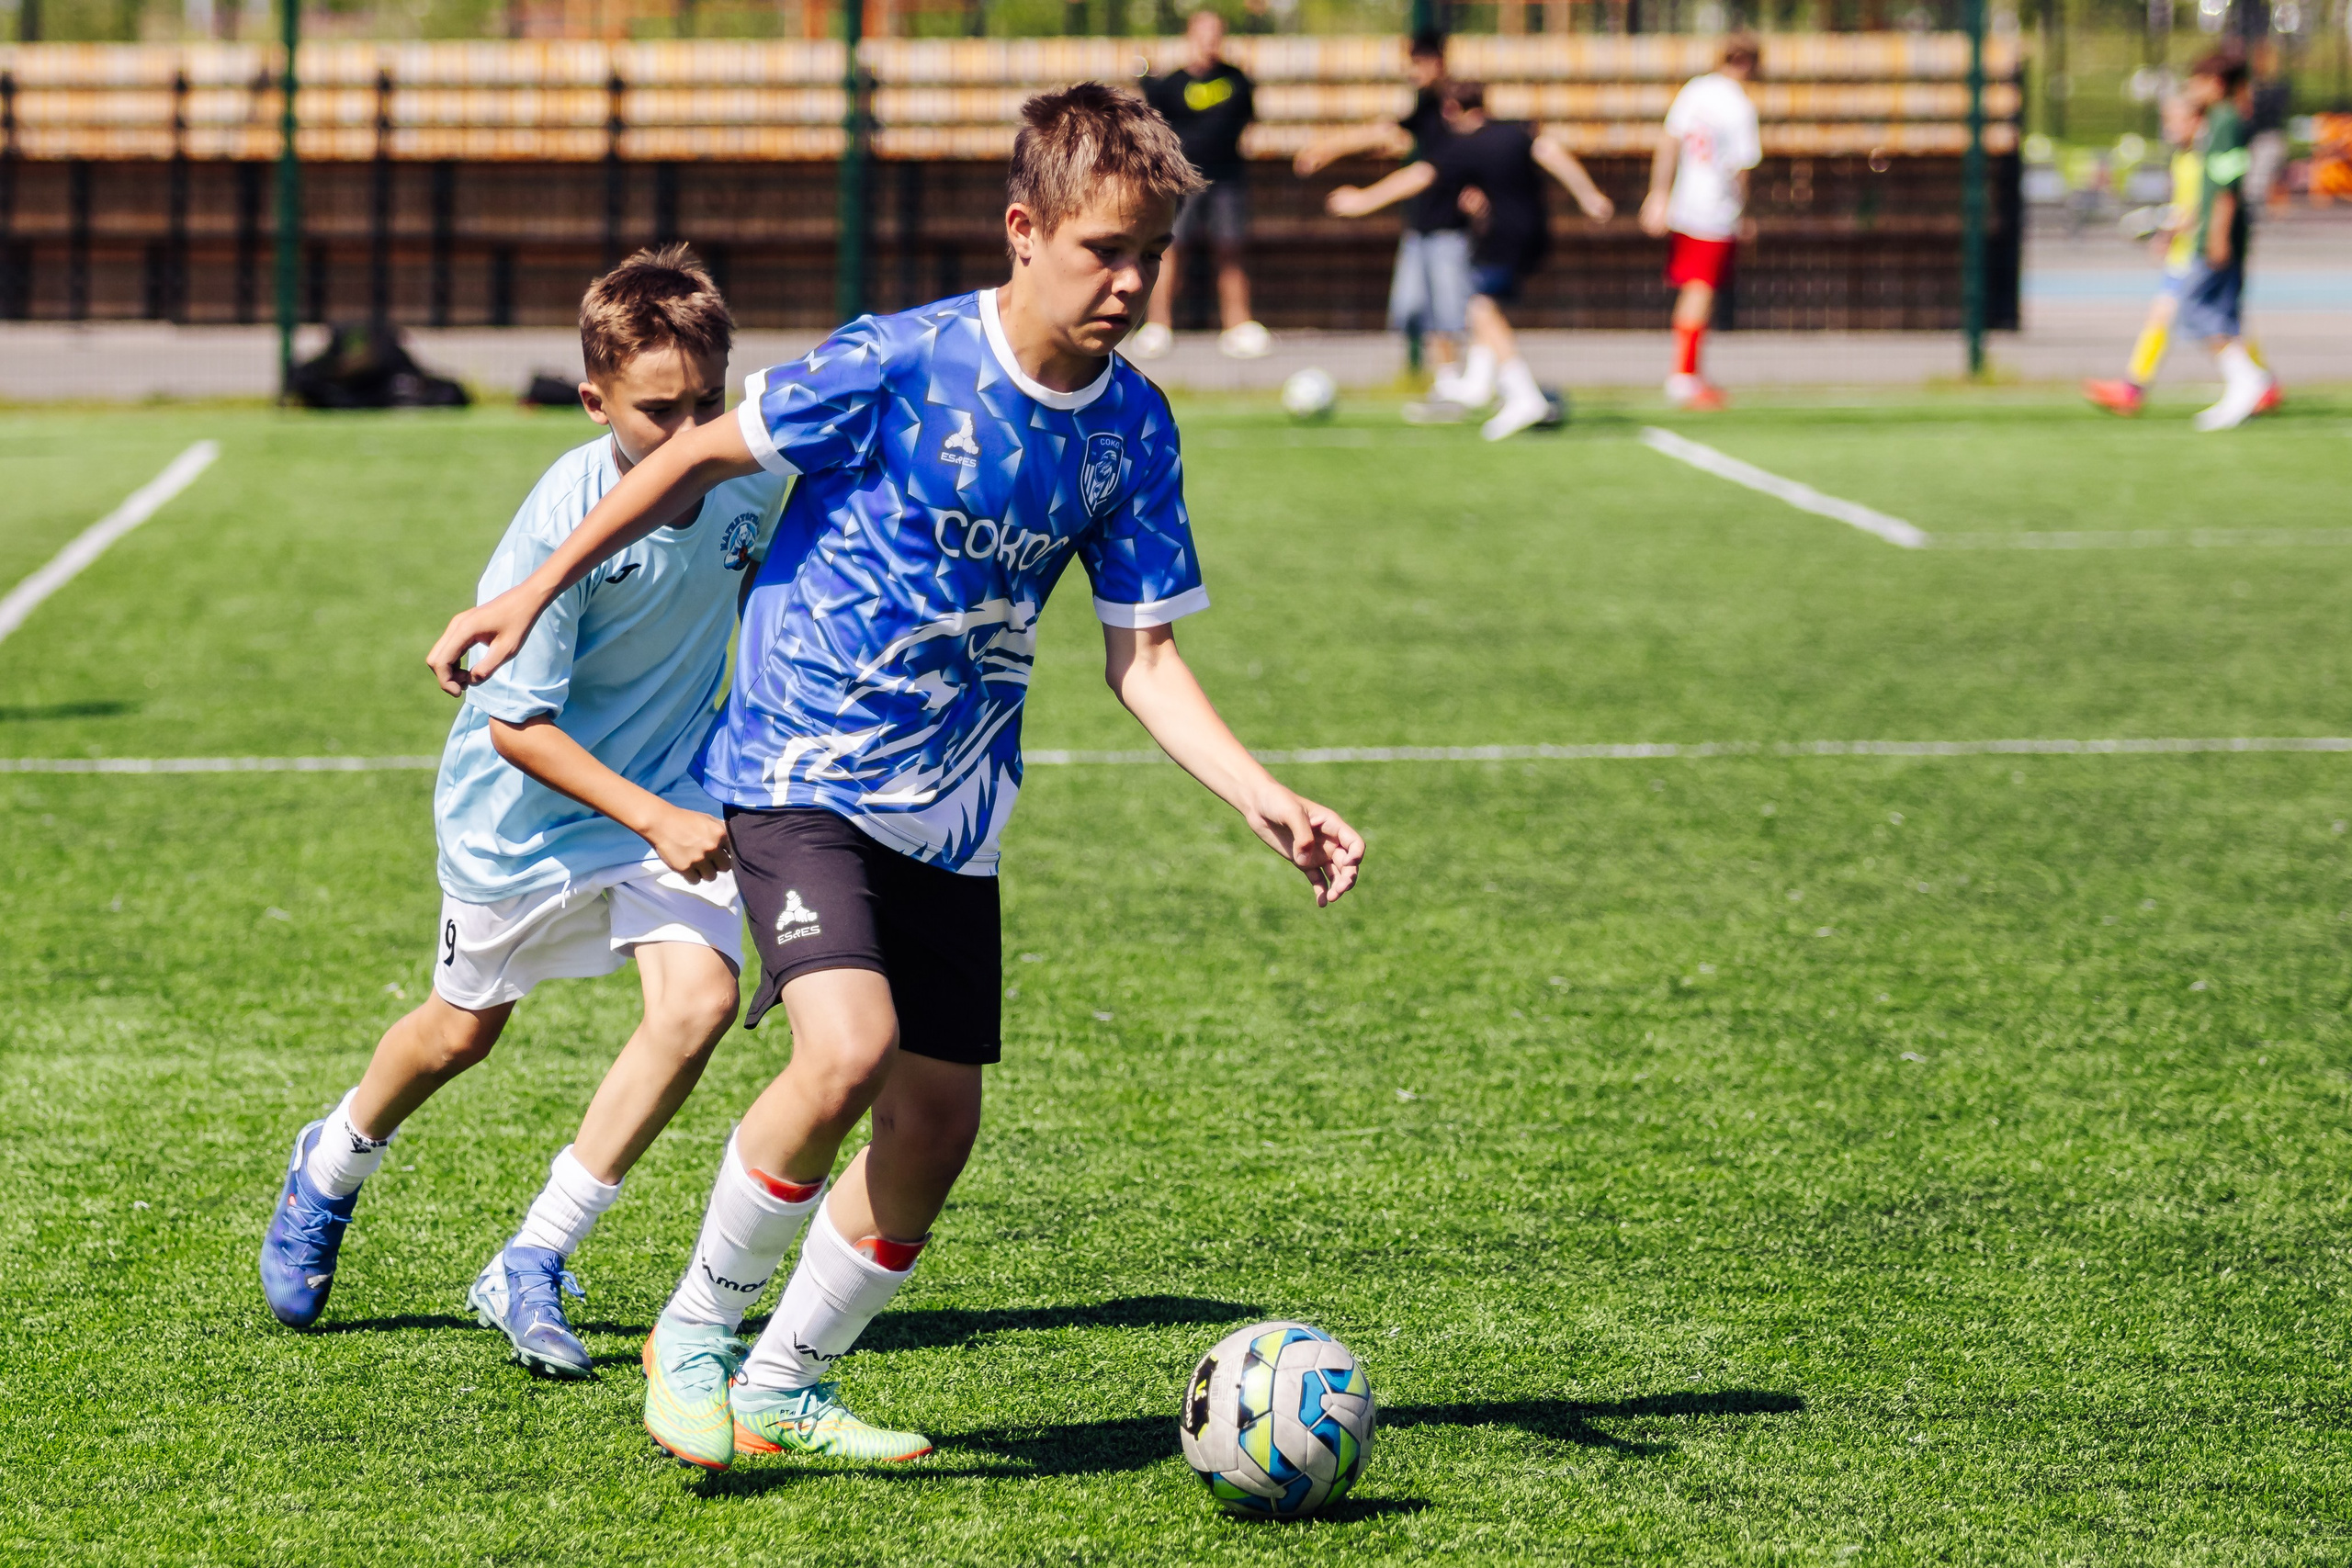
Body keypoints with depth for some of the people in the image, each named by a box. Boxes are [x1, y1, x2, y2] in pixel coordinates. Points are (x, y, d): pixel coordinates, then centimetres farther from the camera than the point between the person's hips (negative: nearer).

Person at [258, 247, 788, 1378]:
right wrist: (654, 821, -34)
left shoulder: (754, 475, -17)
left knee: (699, 998, -20)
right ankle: (332, 1168, 52)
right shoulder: (562, 519, -30)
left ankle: (530, 1270, -7)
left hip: (672, 791, 3)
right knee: (462, 1029, 17)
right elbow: (515, 724, -26)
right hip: (523, 808, -3)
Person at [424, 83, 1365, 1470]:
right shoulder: (897, 364, -16)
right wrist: (534, 594, 0)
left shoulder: (1133, 428, -1)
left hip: (950, 811, 6)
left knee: (935, 1128, 4)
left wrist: (1264, 800, -9)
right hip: (802, 771, -6)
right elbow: (706, 457, -3)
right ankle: (695, 1331, -3)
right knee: (849, 1049, -26)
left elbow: (1143, 656, 4)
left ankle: (784, 1386, 26)